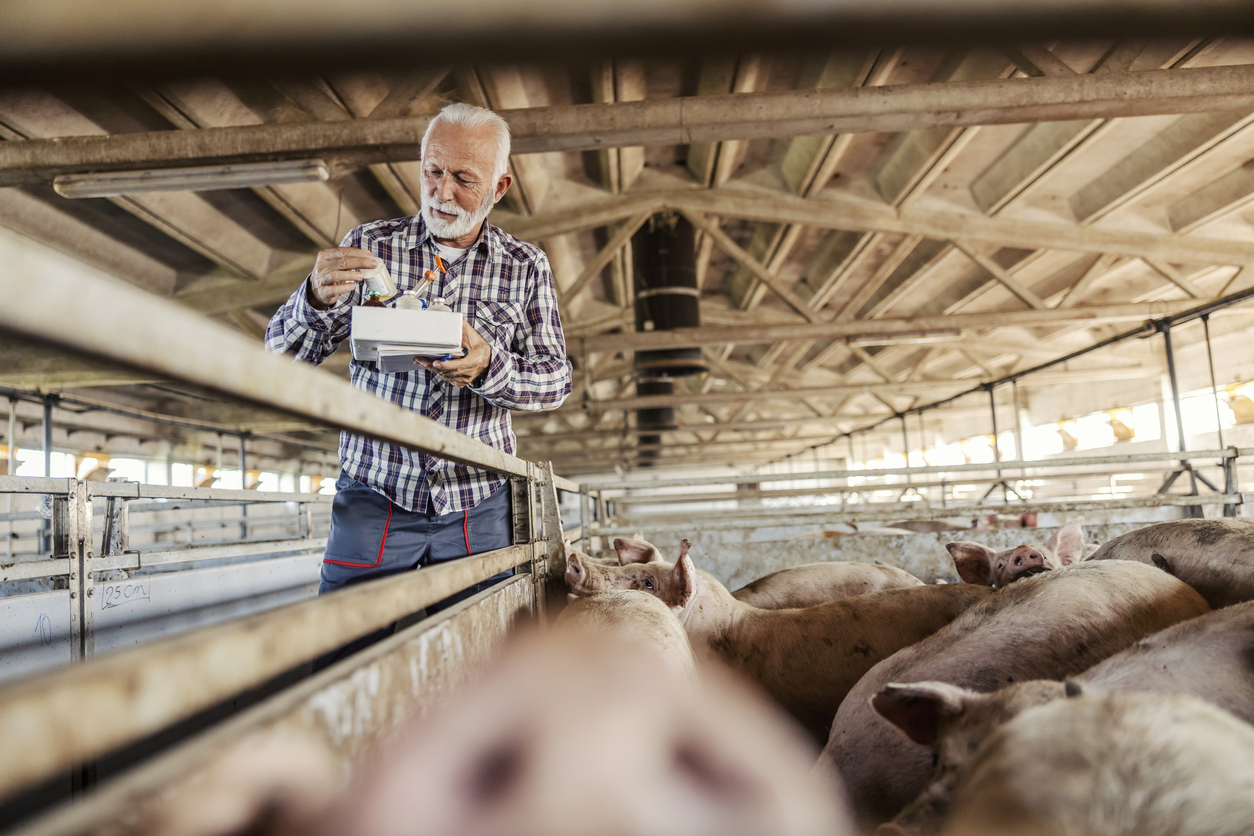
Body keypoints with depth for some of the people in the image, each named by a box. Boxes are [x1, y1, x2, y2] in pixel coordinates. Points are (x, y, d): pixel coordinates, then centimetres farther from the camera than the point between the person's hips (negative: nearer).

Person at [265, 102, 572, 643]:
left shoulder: (526, 267, 4)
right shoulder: (367, 247, 2)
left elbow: (557, 380, 2)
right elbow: (283, 356, 0)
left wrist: (489, 368, -20)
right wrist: (317, 298, -23)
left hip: (478, 506, 1)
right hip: (374, 500, 0)